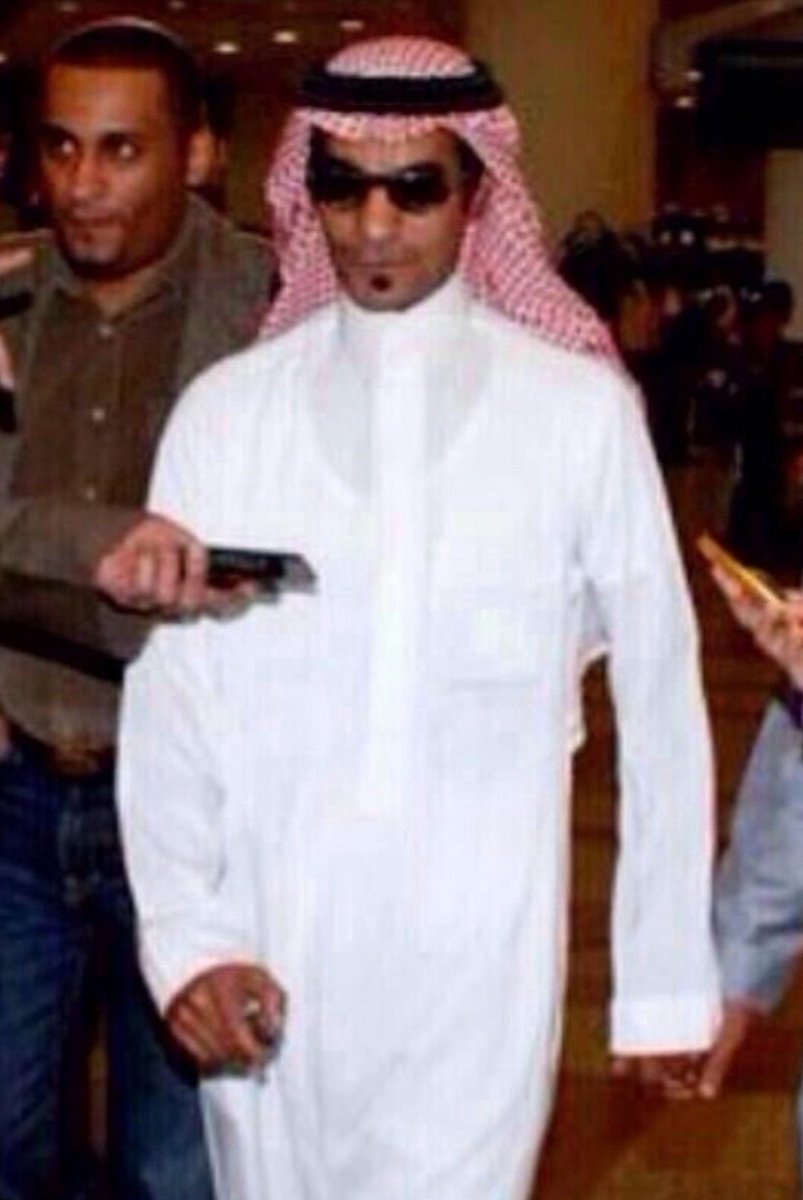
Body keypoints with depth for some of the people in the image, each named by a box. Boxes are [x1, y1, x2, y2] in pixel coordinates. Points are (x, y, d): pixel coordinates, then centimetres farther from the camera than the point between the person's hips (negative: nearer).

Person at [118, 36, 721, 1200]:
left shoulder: (580, 410, -5)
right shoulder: (225, 411, 0)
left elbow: (660, 701, -1)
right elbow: (170, 701, 1)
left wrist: (670, 972, 2)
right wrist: (185, 934, -10)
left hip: (476, 966, -2)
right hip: (267, 965, 2)